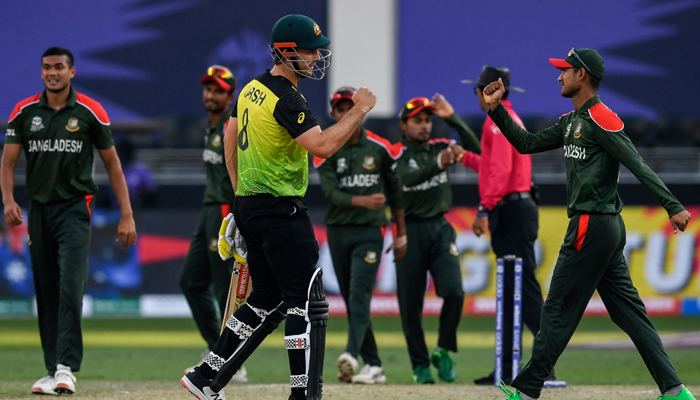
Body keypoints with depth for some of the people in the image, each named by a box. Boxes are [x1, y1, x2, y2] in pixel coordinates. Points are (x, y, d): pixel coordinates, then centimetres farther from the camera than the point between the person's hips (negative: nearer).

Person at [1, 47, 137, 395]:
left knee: (70, 285, -17)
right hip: (38, 208, 3)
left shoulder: (90, 112, 0)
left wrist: (126, 215, 1)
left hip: (75, 207, -3)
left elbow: (112, 163, 5)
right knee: (45, 293, 5)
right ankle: (53, 371, 10)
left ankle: (67, 367, -22)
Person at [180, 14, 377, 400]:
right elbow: (322, 146, -27)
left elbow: (230, 142, 21)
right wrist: (359, 110, -17)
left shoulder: (252, 89, 12)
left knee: (268, 301, 16)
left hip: (248, 206, 10)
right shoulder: (287, 99, -18)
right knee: (306, 302, -7)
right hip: (280, 212, -10)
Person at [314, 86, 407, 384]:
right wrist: (362, 201, -31)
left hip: (369, 231, -2)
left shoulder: (379, 148, 2)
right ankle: (373, 365, 10)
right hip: (338, 233, 2)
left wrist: (401, 235, 11)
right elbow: (331, 193, -12)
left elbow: (394, 191, 11)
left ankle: (352, 356, -33)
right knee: (351, 301, 4)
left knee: (359, 295, -17)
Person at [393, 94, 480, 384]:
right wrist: (437, 165, -40)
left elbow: (475, 149, -3)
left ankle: (444, 352, 5)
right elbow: (406, 178, -23)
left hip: (440, 229, 2)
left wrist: (452, 118, -9)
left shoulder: (440, 148, 10)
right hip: (410, 231, -2)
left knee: (454, 292, -15)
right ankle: (420, 365, 9)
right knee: (410, 302, -2)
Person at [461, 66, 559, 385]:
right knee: (509, 291, 10)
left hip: (511, 211, -10)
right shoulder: (509, 119, 22)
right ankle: (507, 368, 12)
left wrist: (485, 209, -25)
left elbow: (500, 170, -20)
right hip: (516, 211, 10)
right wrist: (465, 158, 41)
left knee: (524, 289, -14)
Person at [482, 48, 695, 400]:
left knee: (558, 310, -3)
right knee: (629, 312, 6)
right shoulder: (573, 122, 18)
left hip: (591, 227, -10)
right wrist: (496, 109, 14)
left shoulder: (600, 119, -12)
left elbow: (638, 165, -20)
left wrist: (673, 206, -27)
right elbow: (527, 143, 23)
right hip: (608, 228, 10)